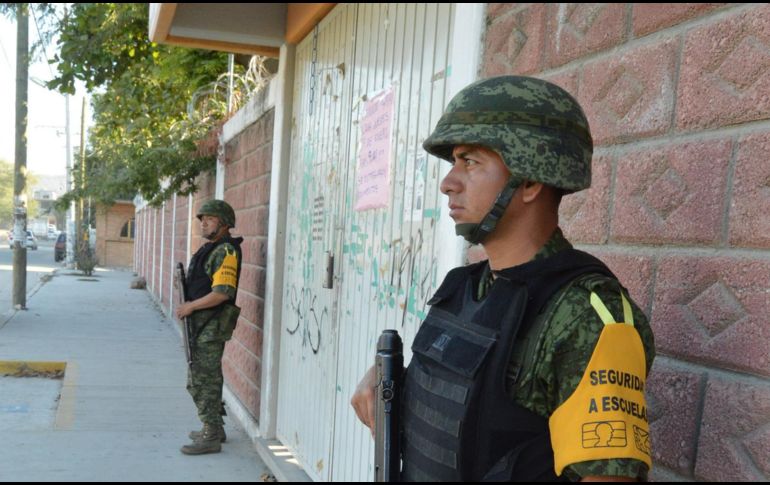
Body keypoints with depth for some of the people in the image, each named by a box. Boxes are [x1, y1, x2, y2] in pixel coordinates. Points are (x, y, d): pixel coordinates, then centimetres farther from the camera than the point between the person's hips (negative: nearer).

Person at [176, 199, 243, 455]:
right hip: (201, 325, 11)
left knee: (205, 381, -6)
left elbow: (222, 292, -25)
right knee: (198, 379, 18)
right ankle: (213, 428, 29)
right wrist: (188, 304, 7)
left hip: (212, 326, -11)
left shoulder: (225, 251, -16)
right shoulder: (210, 249, 16)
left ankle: (211, 438, 1)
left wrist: (191, 306, -17)